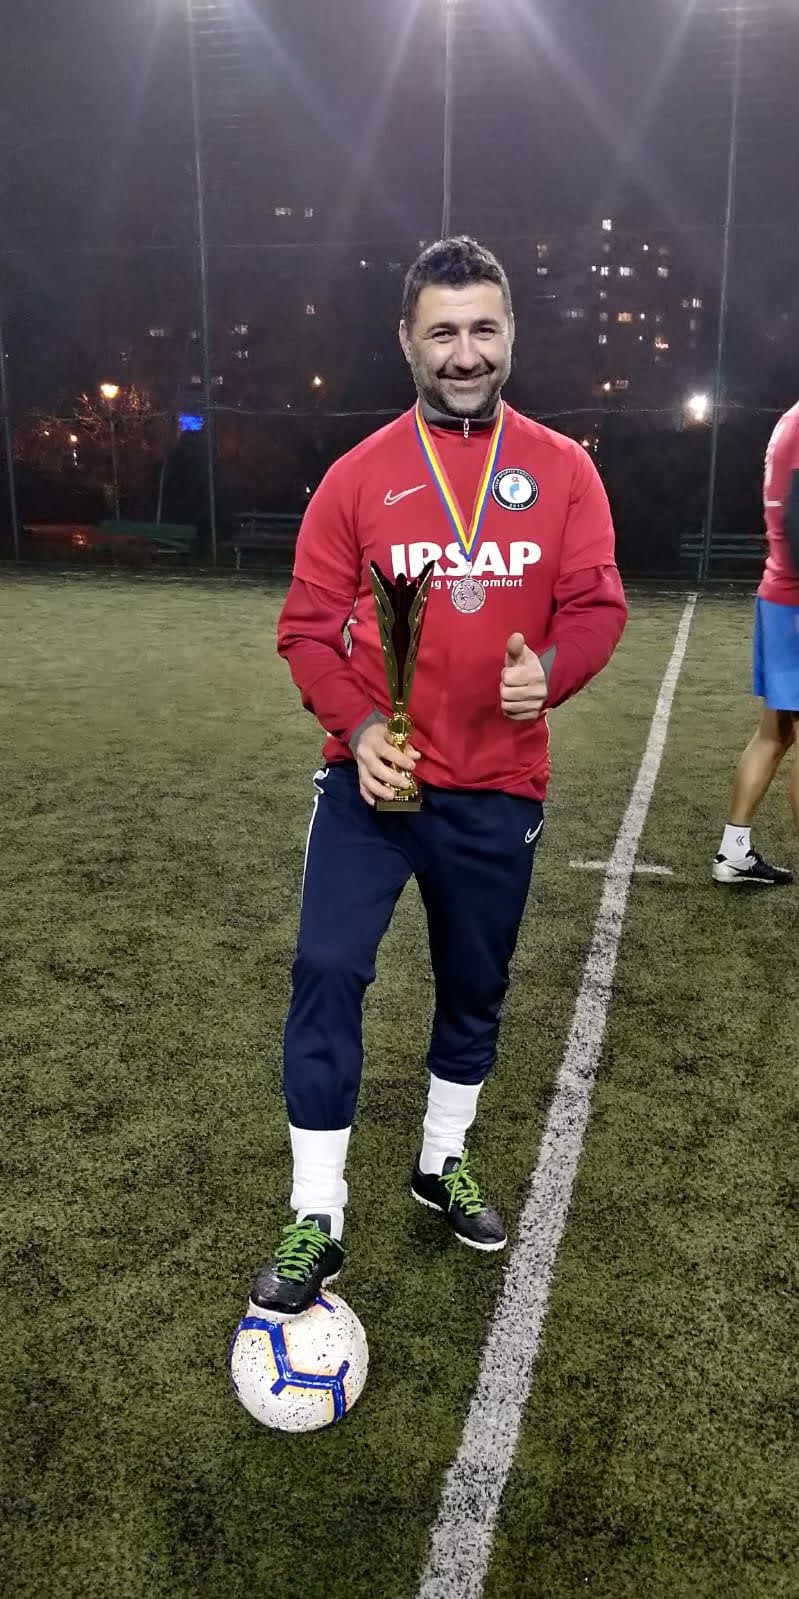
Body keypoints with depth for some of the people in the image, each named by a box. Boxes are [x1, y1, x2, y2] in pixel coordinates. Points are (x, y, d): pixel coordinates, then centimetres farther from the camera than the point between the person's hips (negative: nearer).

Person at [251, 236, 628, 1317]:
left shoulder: (562, 470, 3)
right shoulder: (360, 475, 0)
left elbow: (597, 603, 0)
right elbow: (309, 625, -1)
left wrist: (551, 670, -22)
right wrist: (355, 724, -18)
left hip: (499, 788, 2)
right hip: (374, 778, -1)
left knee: (477, 984, 15)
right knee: (328, 971, -10)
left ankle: (443, 1163, 40)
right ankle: (316, 1221, 7)